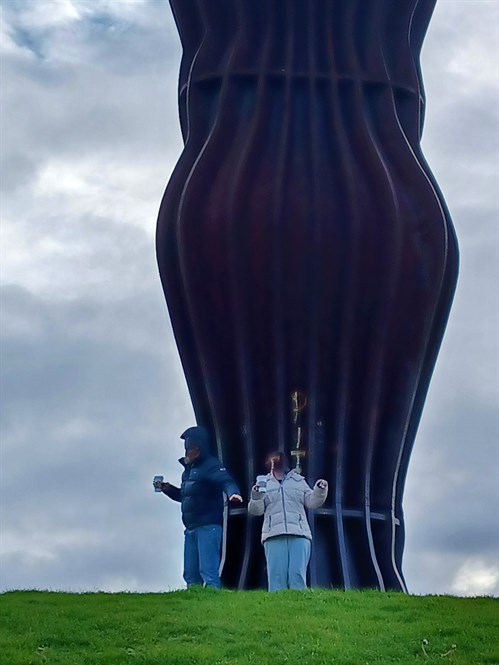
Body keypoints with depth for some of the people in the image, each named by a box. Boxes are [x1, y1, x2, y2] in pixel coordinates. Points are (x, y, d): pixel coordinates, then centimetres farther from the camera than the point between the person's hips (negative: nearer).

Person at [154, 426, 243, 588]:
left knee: (208, 572, -15)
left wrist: (233, 492, -47)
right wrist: (168, 489, 16)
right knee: (190, 575, 9)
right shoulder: (189, 468, 19)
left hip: (208, 526, -9)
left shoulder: (211, 465, -8)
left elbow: (226, 481, -26)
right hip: (191, 528, 9)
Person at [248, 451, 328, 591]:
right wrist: (256, 497, -9)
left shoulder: (298, 481, 20)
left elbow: (312, 502, 15)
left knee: (297, 574, -11)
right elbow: (255, 510, 11)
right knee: (276, 575, -10)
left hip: (299, 533, 0)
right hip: (274, 535, 0)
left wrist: (320, 490, -3)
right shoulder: (264, 483, 18)